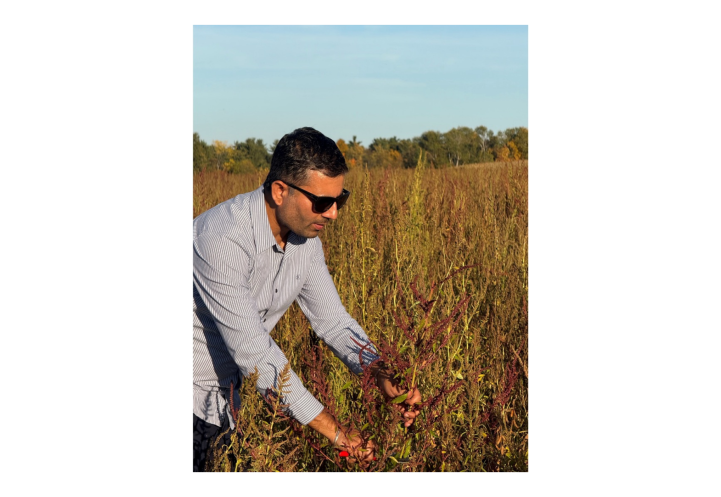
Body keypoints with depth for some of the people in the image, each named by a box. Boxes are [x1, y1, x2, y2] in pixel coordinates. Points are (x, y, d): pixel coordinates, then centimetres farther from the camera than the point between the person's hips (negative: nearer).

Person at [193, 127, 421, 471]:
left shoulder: (306, 237, -6)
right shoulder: (222, 238, -32)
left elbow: (331, 320, 0)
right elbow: (253, 349, -33)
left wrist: (381, 376, -17)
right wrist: (334, 431, -30)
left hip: (230, 390, 7)